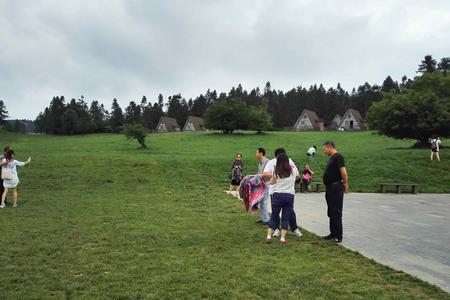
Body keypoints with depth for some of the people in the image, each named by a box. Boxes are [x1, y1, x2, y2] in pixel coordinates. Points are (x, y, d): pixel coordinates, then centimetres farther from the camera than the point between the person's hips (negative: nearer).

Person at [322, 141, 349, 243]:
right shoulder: (331, 158, 17)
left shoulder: (338, 157, -14)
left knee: (336, 213, -6)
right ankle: (333, 234, 23)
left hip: (336, 188, -10)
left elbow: (343, 172, -20)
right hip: (330, 188, 10)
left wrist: (345, 185, -14)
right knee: (331, 213, 15)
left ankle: (338, 236, 0)